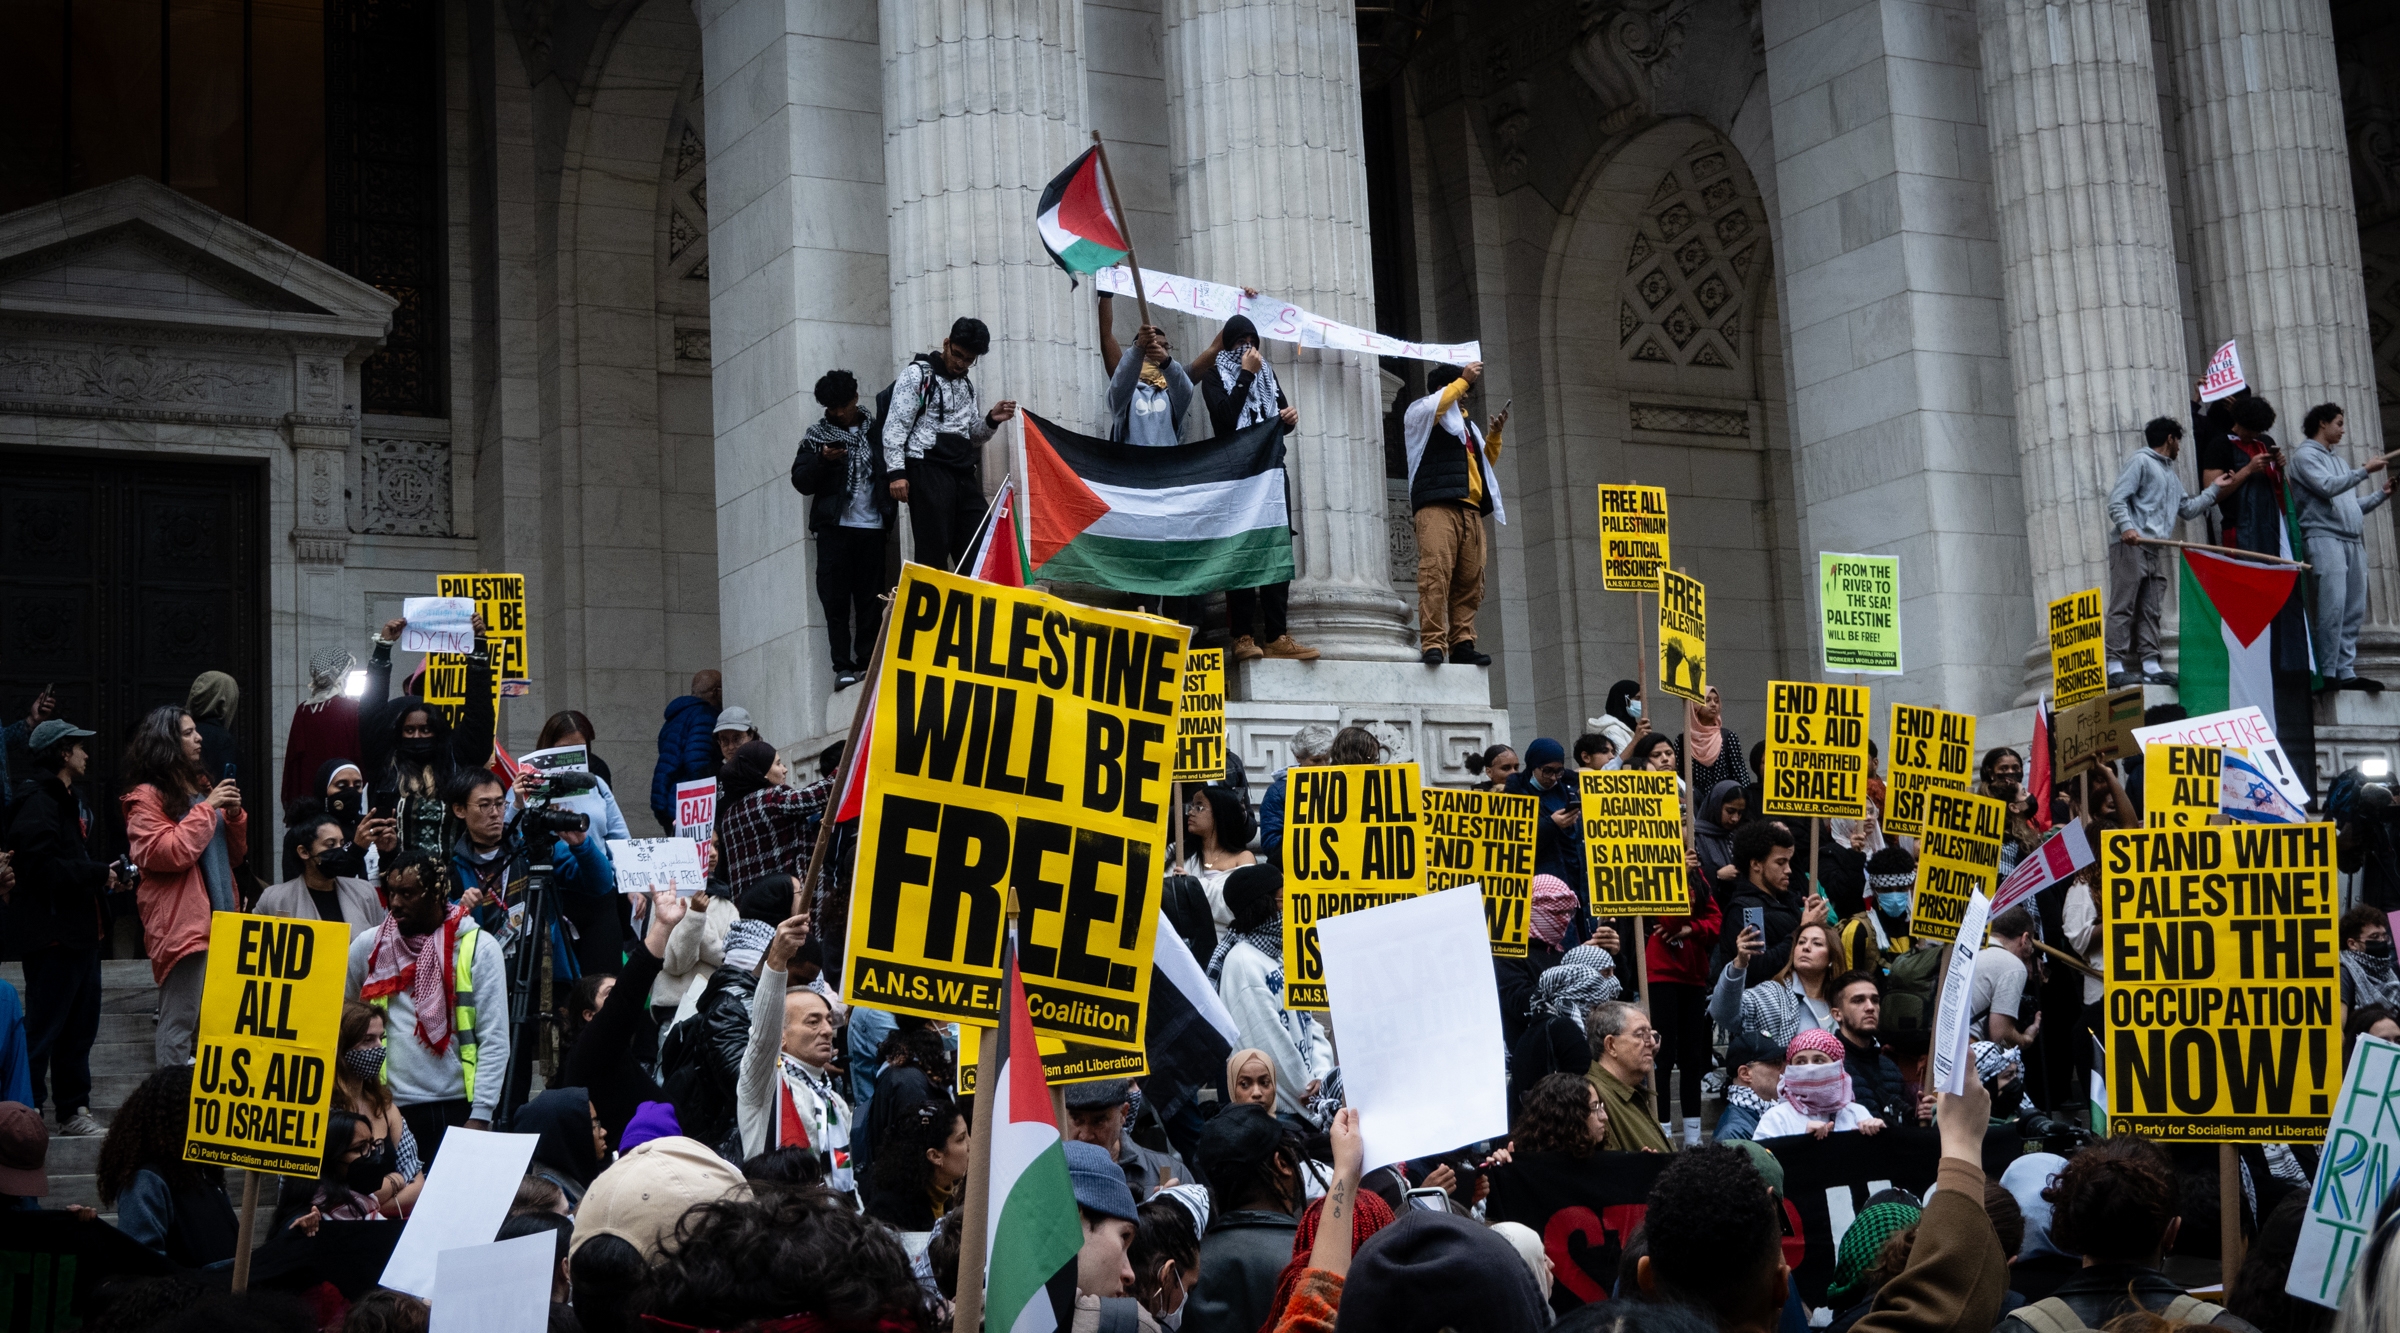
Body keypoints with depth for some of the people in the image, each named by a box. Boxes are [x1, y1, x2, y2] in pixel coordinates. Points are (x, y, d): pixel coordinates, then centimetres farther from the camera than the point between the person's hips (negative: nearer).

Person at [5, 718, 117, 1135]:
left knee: (80, 1026, 14)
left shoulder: (70, 802, 18)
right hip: (54, 933, -10)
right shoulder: (37, 804, -14)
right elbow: (44, 868, -24)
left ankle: (74, 1109, 22)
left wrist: (105, 875, 4)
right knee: (43, 1028, -5)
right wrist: (99, 873, -15)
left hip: (82, 932, 10)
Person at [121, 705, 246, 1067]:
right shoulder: (146, 797, -5)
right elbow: (166, 853, -19)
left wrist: (234, 815, 2)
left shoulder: (202, 785, 19)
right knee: (180, 1022, -9)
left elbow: (234, 855, 20)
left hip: (219, 918, 8)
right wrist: (207, 808, -14)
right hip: (181, 922, -8)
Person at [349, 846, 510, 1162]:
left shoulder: (478, 948, -1)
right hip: (392, 1107, 2)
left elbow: (495, 1041, -3)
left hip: (457, 1108, -2)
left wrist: (480, 1115, -9)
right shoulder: (370, 946, 7)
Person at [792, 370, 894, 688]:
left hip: (871, 524, 0)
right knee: (836, 600, -4)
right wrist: (822, 460, -13)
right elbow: (801, 482, 5)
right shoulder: (818, 434, 9)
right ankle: (843, 667, -3)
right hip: (834, 527, 0)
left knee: (870, 599, -1)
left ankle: (867, 662, 3)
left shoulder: (876, 430, 8)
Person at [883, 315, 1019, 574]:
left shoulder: (967, 385, 21)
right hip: (928, 471, -7)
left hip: (963, 474, 7)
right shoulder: (918, 373, 1)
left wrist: (991, 420, 4)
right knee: (934, 552, -10)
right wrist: (897, 472, -16)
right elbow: (895, 426, -6)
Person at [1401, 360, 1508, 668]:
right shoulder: (1419, 413, 12)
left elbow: (1486, 460, 35)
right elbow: (1433, 407, -11)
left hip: (1470, 509, 7)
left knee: (1469, 581, -2)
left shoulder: (1466, 422, 32)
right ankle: (1432, 644, -24)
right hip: (1437, 505, -7)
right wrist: (1463, 380, -1)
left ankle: (1462, 644, -3)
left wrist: (1495, 433, 18)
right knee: (1435, 574, -19)